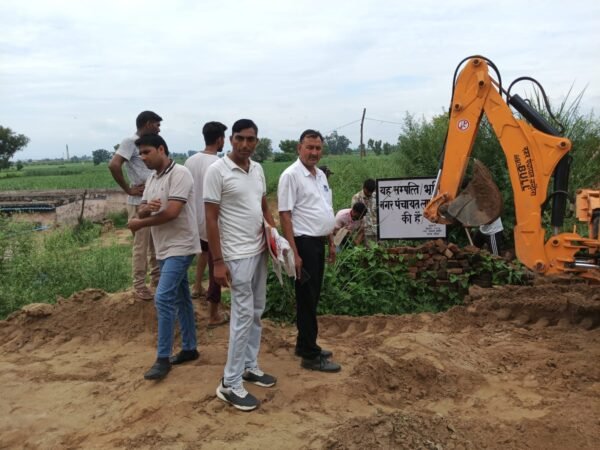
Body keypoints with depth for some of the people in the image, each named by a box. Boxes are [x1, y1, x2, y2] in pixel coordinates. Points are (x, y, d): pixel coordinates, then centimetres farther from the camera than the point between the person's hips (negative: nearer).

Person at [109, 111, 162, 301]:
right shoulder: (130, 142, -12)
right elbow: (113, 165, -24)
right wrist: (128, 189, -17)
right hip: (140, 203, -8)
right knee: (141, 245, 0)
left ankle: (157, 279, 29)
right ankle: (139, 286, 11)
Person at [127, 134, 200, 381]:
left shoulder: (180, 174, -14)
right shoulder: (152, 179, 13)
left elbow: (172, 212, -23)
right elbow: (141, 211, 10)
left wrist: (139, 224, -10)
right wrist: (146, 208, -16)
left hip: (180, 247, -9)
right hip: (164, 248, 9)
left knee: (163, 298, -13)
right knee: (180, 298, 15)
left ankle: (163, 358, -2)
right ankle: (189, 348, 25)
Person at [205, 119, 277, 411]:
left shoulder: (257, 169, 8)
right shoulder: (217, 171, -13)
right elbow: (210, 219, -14)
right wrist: (218, 261, -17)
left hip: (259, 251, 8)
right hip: (237, 255, -8)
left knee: (256, 312, 14)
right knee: (243, 315, -6)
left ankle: (250, 367, 29)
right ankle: (230, 384, 5)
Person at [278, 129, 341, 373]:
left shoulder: (320, 175, 13)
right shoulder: (291, 175, -13)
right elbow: (285, 215, -17)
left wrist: (331, 242, 19)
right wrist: (294, 253, -21)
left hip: (319, 242, 9)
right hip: (304, 243, -9)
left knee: (313, 297, 15)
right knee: (307, 298, -2)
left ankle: (305, 344, 28)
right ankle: (310, 355, 7)